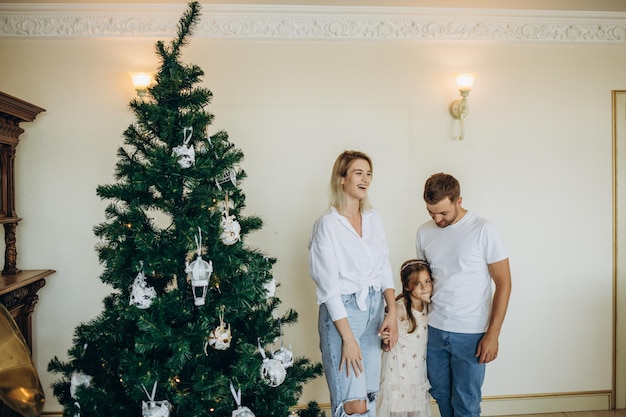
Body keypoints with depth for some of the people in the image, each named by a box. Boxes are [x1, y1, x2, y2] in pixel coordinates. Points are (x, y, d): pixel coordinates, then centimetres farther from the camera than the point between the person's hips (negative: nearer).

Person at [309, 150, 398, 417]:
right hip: (341, 312, -6)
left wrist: (392, 312, -2)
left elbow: (385, 268, 10)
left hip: (374, 309, 6)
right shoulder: (328, 224, -13)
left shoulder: (373, 218, 6)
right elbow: (329, 286, -14)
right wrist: (348, 338, -15)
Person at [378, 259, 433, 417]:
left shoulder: (428, 307, 0)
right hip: (399, 368, -5)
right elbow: (387, 347, -14)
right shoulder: (399, 308, -19)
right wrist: (386, 342, -35)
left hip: (418, 367, 6)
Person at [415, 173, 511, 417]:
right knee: (440, 394, 18)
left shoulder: (483, 230, -12)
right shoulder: (424, 232, 2)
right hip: (434, 329, 4)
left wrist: (493, 333, -12)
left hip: (470, 334, -4)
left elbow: (503, 283, -8)